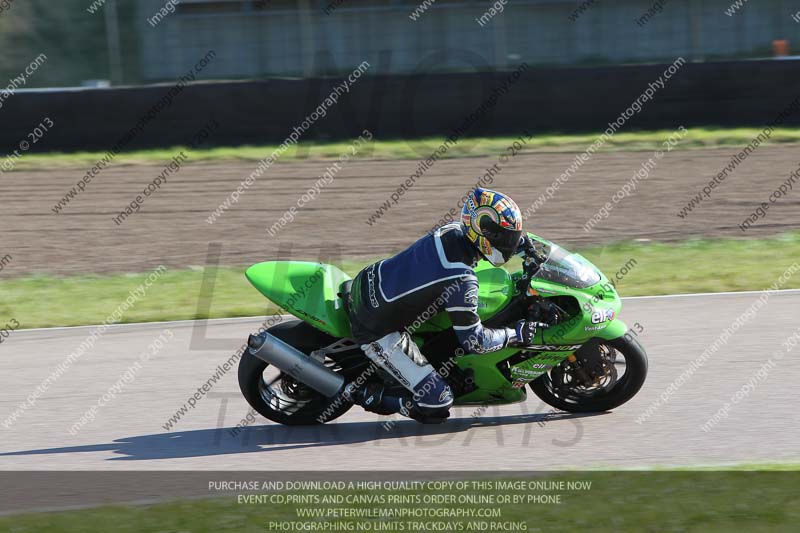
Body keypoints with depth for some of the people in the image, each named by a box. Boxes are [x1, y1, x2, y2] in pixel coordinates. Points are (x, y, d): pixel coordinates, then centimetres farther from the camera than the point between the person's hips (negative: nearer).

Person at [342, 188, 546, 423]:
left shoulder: (453, 230, -6)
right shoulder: (461, 281, -29)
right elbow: (473, 341, -21)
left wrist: (524, 241, 15)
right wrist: (516, 334, -10)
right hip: (375, 331, -8)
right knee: (437, 403, -9)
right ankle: (364, 393, 2)